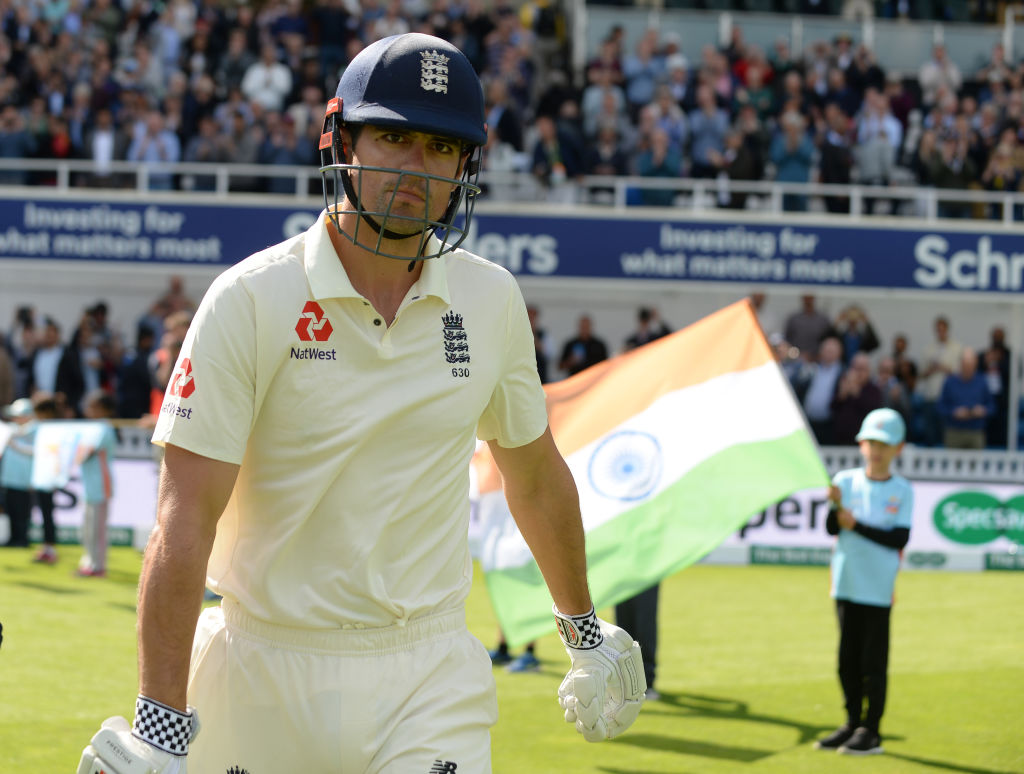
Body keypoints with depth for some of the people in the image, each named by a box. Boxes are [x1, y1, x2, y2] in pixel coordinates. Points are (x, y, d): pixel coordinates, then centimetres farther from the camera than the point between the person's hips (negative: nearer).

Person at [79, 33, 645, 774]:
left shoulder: (491, 301, 4)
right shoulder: (251, 301, -9)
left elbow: (534, 471, 21)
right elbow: (187, 518, -15)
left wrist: (584, 629, 30)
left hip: (430, 681, 2)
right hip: (267, 678, -2)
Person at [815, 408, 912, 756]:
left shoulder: (902, 490, -2)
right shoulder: (846, 481, 3)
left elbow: (898, 538, -11)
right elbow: (832, 529, -5)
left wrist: (856, 525, -15)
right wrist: (836, 506, -25)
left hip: (878, 587, -3)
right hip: (846, 583, 3)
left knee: (873, 662, -2)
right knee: (848, 659, 10)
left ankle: (871, 731, 4)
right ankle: (852, 724, 21)